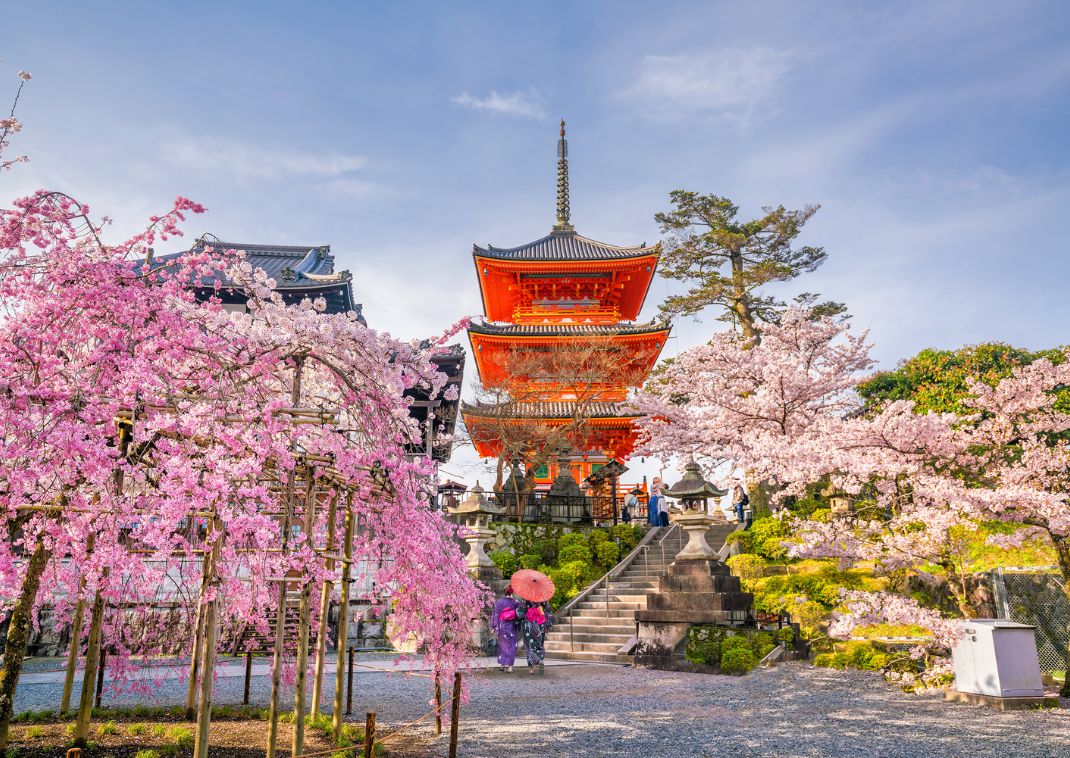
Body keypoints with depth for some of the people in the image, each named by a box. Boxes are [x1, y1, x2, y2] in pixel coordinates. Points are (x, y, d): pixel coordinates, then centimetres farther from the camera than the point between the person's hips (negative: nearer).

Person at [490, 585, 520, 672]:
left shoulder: (499, 602, -5)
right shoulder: (515, 602, -6)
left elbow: (495, 615, -4)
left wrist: (494, 627, 1)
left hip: (502, 626, 1)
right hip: (512, 627, -1)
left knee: (502, 645, 16)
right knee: (511, 646, 6)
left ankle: (501, 664, 18)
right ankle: (509, 665, 1)